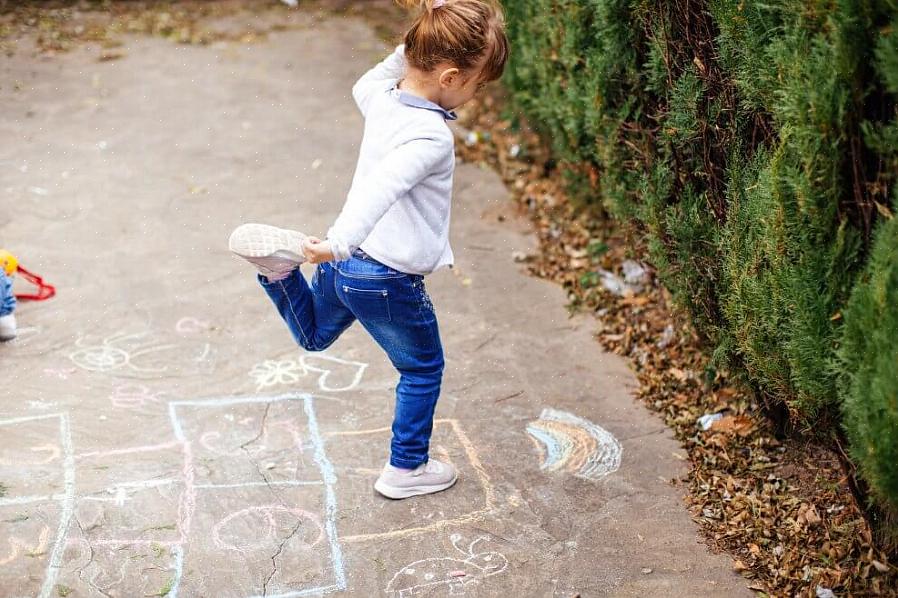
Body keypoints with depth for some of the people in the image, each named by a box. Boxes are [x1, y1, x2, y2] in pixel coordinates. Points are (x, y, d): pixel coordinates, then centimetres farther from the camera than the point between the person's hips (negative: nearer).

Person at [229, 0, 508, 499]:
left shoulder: (382, 98, -1)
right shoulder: (431, 137, -26)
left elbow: (363, 87, 26)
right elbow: (381, 188, -43)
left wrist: (407, 51, 17)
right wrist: (339, 243, -54)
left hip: (344, 264, 7)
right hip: (388, 282, -7)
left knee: (313, 336, 33)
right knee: (423, 369, 18)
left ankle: (279, 269, 5)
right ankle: (406, 469, 30)